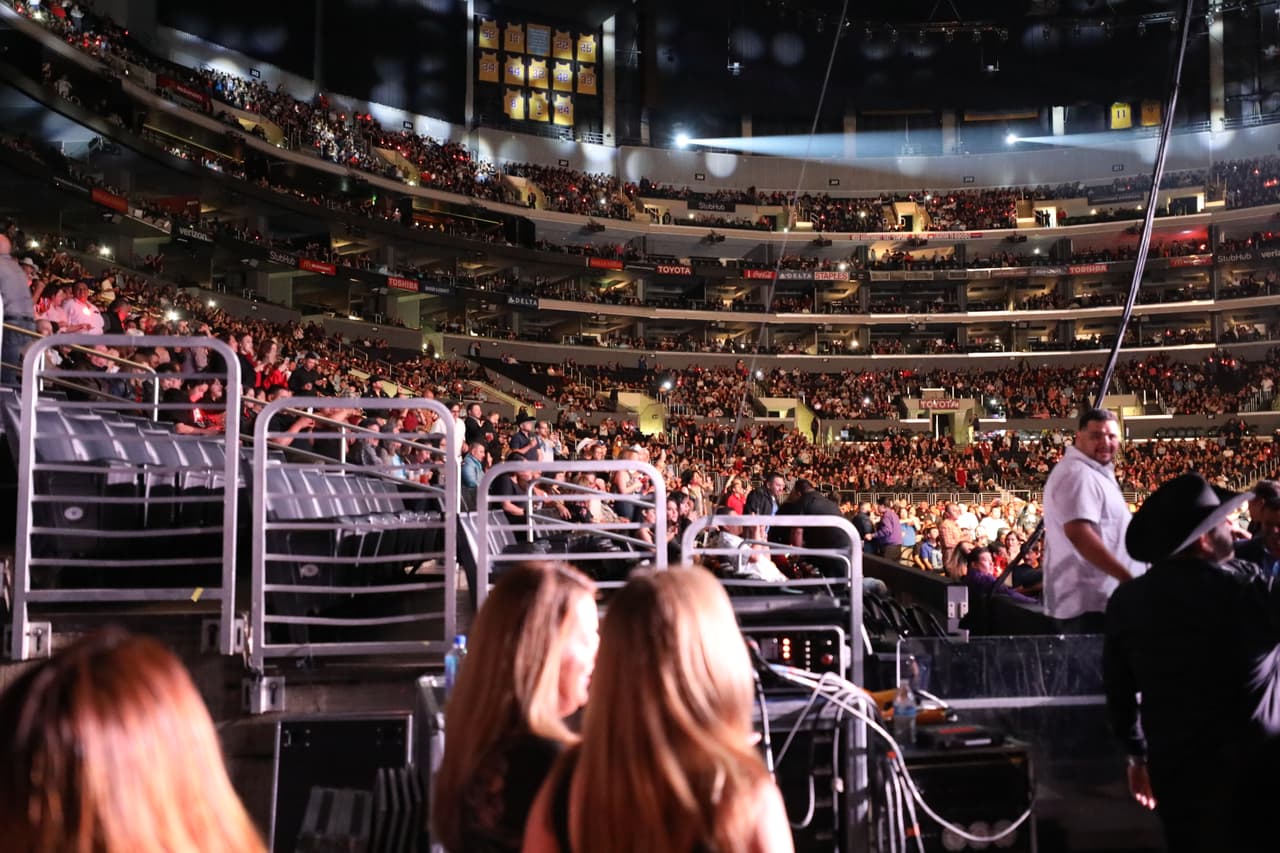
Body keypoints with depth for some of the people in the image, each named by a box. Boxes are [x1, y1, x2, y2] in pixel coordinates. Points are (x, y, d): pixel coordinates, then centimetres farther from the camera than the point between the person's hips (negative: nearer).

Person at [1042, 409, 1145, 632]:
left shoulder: (1090, 473, 19)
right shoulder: (1077, 474, -16)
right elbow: (1078, 532, -29)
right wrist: (1128, 577, -30)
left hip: (1097, 597, 11)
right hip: (1090, 603, -11)